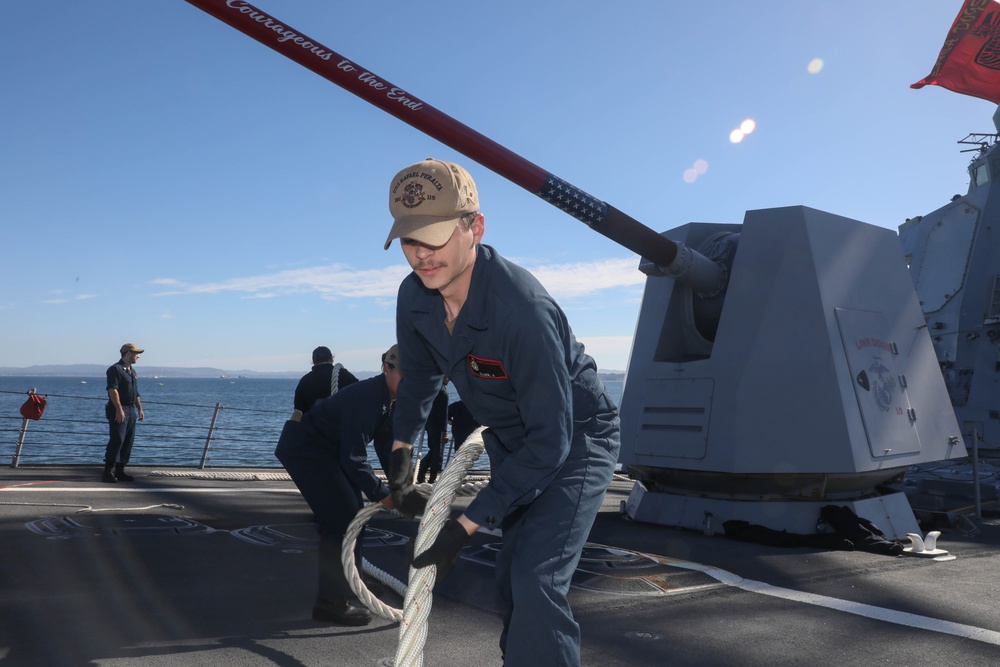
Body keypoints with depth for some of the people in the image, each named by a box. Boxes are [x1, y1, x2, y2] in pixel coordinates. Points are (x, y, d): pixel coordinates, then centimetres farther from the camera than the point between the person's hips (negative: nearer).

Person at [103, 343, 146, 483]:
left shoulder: (132, 371, 20)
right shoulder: (115, 369, -9)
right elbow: (113, 390, -18)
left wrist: (140, 409, 20)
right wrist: (119, 409, -23)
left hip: (131, 410, 9)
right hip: (118, 411, -9)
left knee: (128, 442, 8)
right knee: (117, 440, -13)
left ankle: (120, 470, 14)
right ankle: (108, 471, -9)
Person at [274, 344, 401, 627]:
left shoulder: (389, 400, -1)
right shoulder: (366, 398, -29)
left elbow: (387, 447, 6)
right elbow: (354, 459, -29)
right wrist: (381, 494, -21)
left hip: (326, 449, 10)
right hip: (302, 449, -10)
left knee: (352, 514, 12)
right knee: (341, 519, -12)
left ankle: (348, 580, 27)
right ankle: (332, 602, -5)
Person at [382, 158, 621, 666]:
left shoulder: (524, 310, -37)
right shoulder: (414, 296, -14)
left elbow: (551, 440, -33)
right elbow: (419, 373, 9)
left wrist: (466, 526, -31)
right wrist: (401, 450, 6)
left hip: (572, 442, -7)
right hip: (509, 443, 7)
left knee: (535, 582, -20)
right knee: (510, 577, 17)